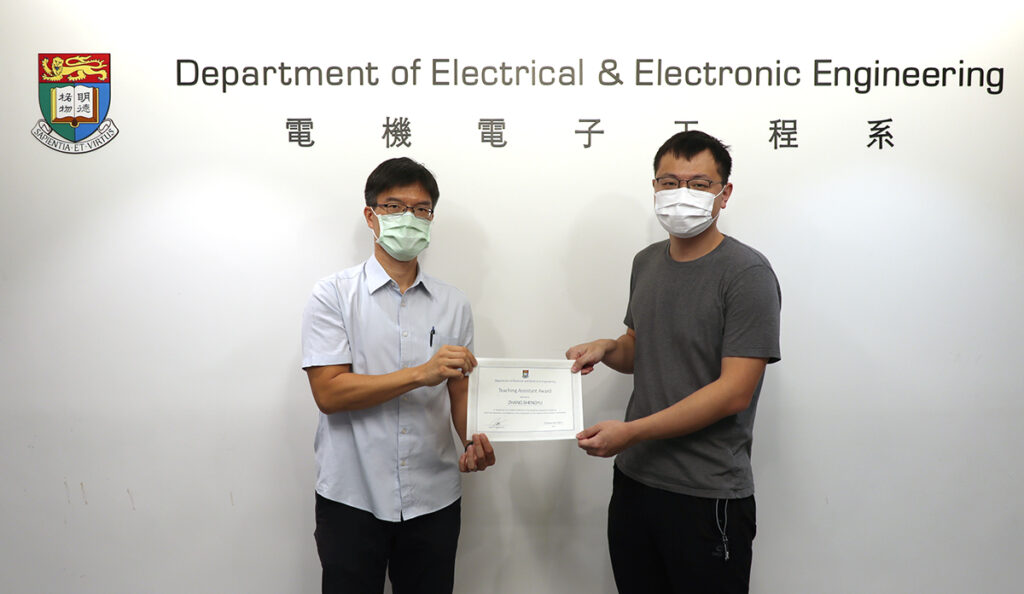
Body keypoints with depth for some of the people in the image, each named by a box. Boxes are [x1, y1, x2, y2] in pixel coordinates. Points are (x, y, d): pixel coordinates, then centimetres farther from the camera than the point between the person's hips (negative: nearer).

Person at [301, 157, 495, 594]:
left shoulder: (453, 304, 5)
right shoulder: (334, 295, -5)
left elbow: (459, 389, 9)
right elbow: (328, 392, -14)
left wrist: (475, 442, -12)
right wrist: (421, 373, -22)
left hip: (433, 500, 3)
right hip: (351, 498, -3)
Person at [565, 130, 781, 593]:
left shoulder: (747, 273, -13)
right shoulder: (646, 262, 8)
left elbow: (734, 392, -19)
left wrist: (631, 432, -20)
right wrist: (607, 349, -2)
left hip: (706, 496, -6)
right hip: (633, 479, 6)